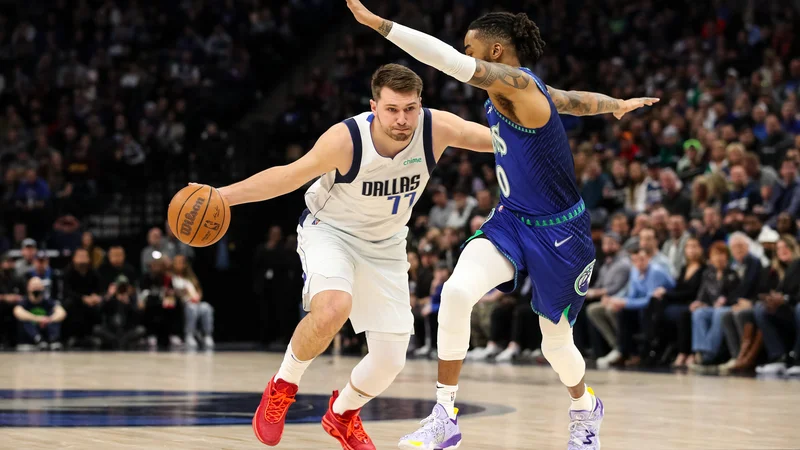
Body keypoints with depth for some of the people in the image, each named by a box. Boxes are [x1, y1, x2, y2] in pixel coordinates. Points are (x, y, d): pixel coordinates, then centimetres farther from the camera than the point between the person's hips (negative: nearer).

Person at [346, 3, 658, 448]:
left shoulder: (517, 84, -22)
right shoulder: (515, 91, 3)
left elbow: (452, 62, -37)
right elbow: (576, 100, 21)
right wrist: (619, 104, 42)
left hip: (559, 233, -7)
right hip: (512, 220, 7)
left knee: (556, 343, 10)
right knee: (456, 292, -21)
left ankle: (586, 409, 45)